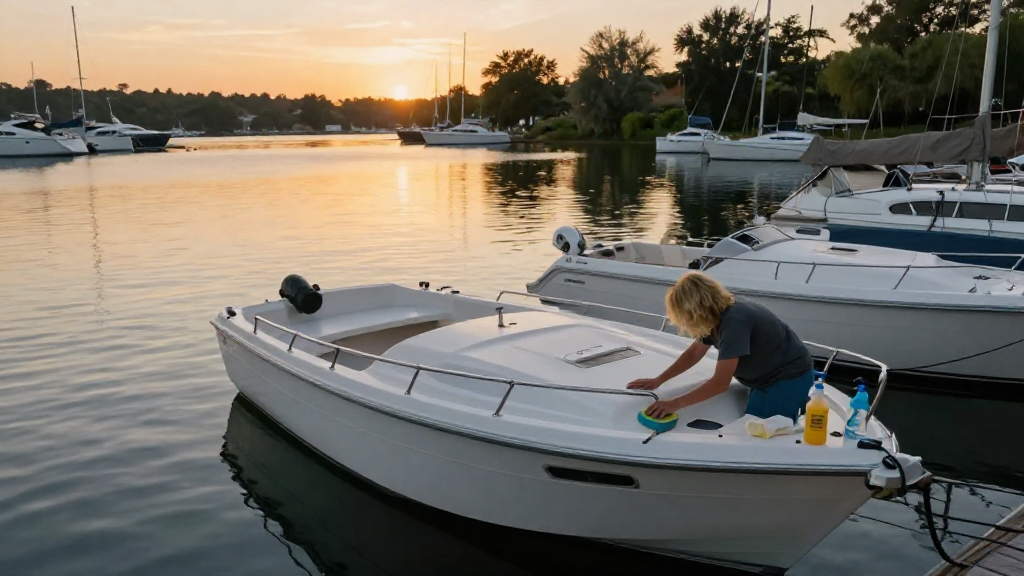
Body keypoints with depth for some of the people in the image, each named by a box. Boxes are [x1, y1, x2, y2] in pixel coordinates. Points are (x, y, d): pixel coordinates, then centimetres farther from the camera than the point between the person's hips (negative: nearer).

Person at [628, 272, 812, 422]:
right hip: (767, 378, 9)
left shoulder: (734, 321, -32)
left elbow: (720, 383, -31)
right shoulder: (716, 315, -2)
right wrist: (658, 380, 6)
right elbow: (694, 353, 13)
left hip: (789, 381, -9)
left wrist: (675, 404, -26)